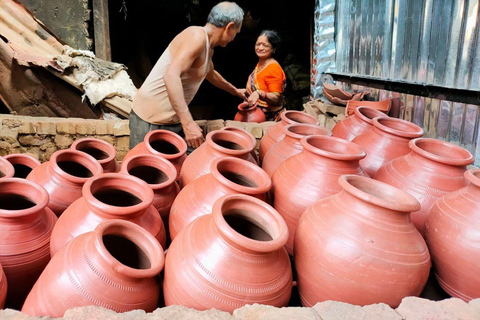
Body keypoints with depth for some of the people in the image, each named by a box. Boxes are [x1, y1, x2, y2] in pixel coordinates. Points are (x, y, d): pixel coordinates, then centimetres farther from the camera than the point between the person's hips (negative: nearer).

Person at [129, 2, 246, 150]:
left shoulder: (208, 47, 12)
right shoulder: (197, 36, -18)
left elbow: (210, 73, 35)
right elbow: (171, 75, -32)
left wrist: (234, 90, 47)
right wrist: (188, 123, -37)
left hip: (176, 120, 9)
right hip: (151, 121, -9)